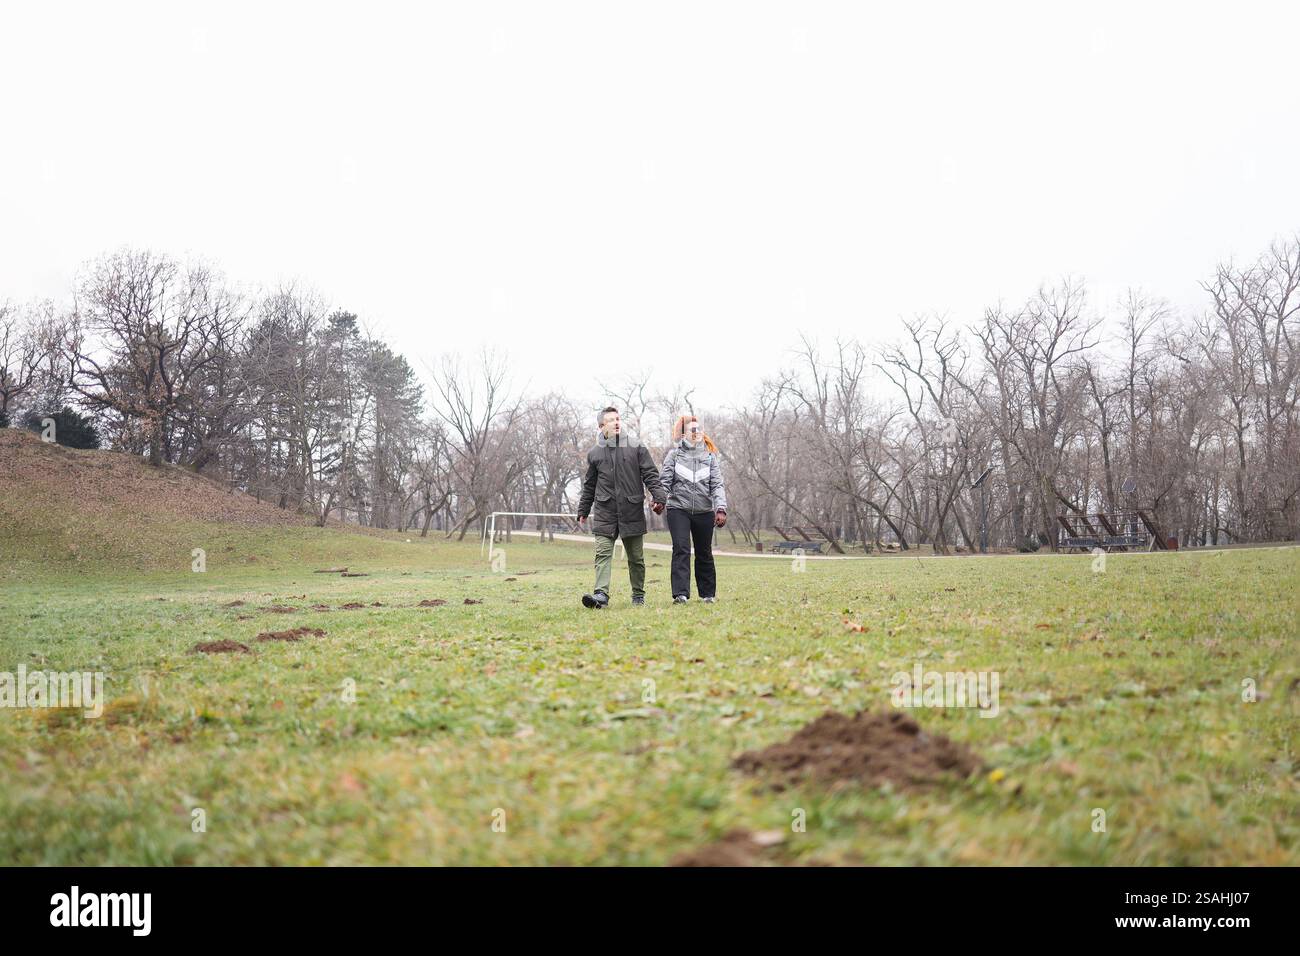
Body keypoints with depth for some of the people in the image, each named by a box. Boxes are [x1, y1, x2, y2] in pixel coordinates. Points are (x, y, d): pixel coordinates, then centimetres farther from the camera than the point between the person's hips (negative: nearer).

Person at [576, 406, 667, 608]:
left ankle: (638, 595, 21)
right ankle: (601, 594, -20)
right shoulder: (594, 453, 9)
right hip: (604, 513, 1)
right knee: (603, 554, -12)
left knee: (636, 557, 8)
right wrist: (583, 511, 17)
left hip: (632, 511, 0)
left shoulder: (636, 447, 4)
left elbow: (651, 475, 0)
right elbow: (589, 486, 17)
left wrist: (659, 497, -14)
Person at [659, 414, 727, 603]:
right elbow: (664, 480, -1)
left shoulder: (710, 456, 8)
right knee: (681, 549, -15)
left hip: (704, 511, 2)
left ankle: (708, 594, 23)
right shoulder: (674, 454, 4)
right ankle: (680, 594, -19)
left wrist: (721, 509, -12)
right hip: (678, 509, -2)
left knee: (704, 554, 10)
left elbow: (717, 485, 1)